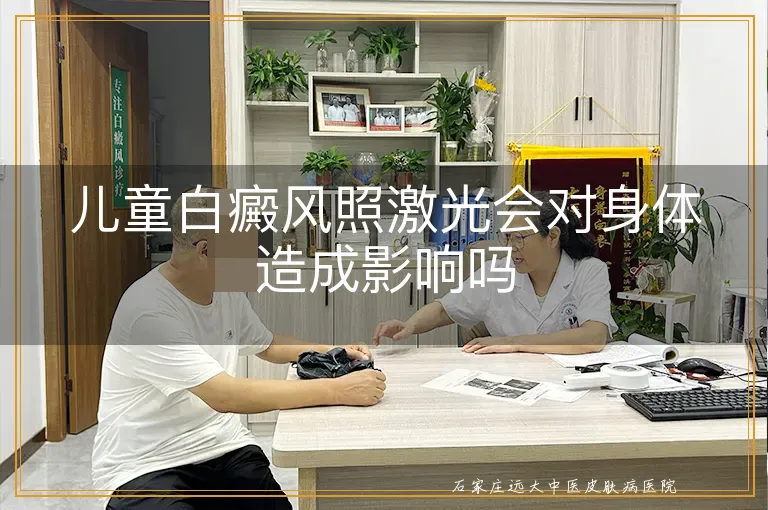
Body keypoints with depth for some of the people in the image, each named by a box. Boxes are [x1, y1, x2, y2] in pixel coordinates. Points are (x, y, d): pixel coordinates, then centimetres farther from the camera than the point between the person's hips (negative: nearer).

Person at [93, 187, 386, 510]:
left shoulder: (228, 291, 3)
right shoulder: (148, 311, -22)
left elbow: (267, 345, 22)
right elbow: (226, 396, -29)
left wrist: (333, 352, 5)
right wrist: (338, 390, -28)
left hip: (224, 449, 6)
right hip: (145, 467, -5)